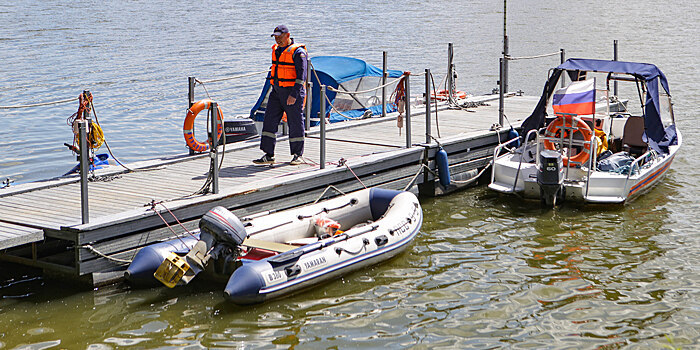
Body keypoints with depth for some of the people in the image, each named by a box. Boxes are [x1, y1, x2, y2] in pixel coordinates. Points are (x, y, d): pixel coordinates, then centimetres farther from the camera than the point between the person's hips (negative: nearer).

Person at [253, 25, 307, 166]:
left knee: (295, 123, 1)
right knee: (269, 121, 1)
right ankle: (268, 155, 3)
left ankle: (297, 155, 14)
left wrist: (294, 95, -23)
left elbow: (301, 75, -16)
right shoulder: (276, 50, 13)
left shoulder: (297, 52, -11)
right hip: (276, 92, 7)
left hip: (293, 92, -7)